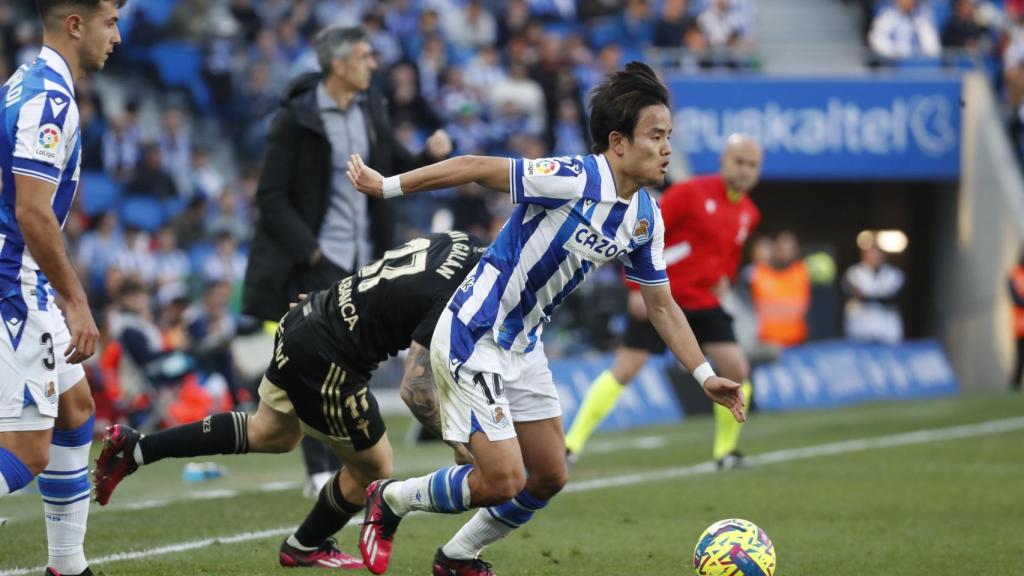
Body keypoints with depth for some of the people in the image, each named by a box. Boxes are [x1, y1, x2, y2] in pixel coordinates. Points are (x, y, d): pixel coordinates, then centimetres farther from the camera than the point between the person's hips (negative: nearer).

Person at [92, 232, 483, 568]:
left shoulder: (458, 242, -1)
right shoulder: (447, 297, -26)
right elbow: (414, 391, -26)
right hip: (325, 361, -9)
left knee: (271, 435, 30)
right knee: (371, 468, 13)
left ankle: (136, 449, 27)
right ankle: (305, 548, 37)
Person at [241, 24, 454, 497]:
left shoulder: (371, 109, 8)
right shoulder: (296, 119, -10)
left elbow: (398, 171, 16)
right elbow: (271, 198, -8)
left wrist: (431, 155, -4)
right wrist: (309, 250, -14)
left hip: (363, 260, 6)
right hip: (317, 261, -6)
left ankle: (343, 466, 11)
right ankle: (320, 471, -3)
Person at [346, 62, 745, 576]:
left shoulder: (645, 218, 1)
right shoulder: (576, 180, -25)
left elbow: (660, 305, 11)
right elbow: (477, 167, -19)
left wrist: (705, 375, 5)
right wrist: (387, 186, -15)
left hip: (523, 347, 9)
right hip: (471, 340, -9)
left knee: (549, 478, 12)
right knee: (503, 481, -11)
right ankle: (389, 499, 15)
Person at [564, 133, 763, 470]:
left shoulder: (749, 214, 7)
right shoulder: (691, 193, -13)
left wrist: (724, 279, 11)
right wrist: (638, 287, -17)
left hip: (703, 302, 6)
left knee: (737, 370, -5)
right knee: (624, 370, -8)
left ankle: (726, 451, 11)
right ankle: (573, 442, 0)